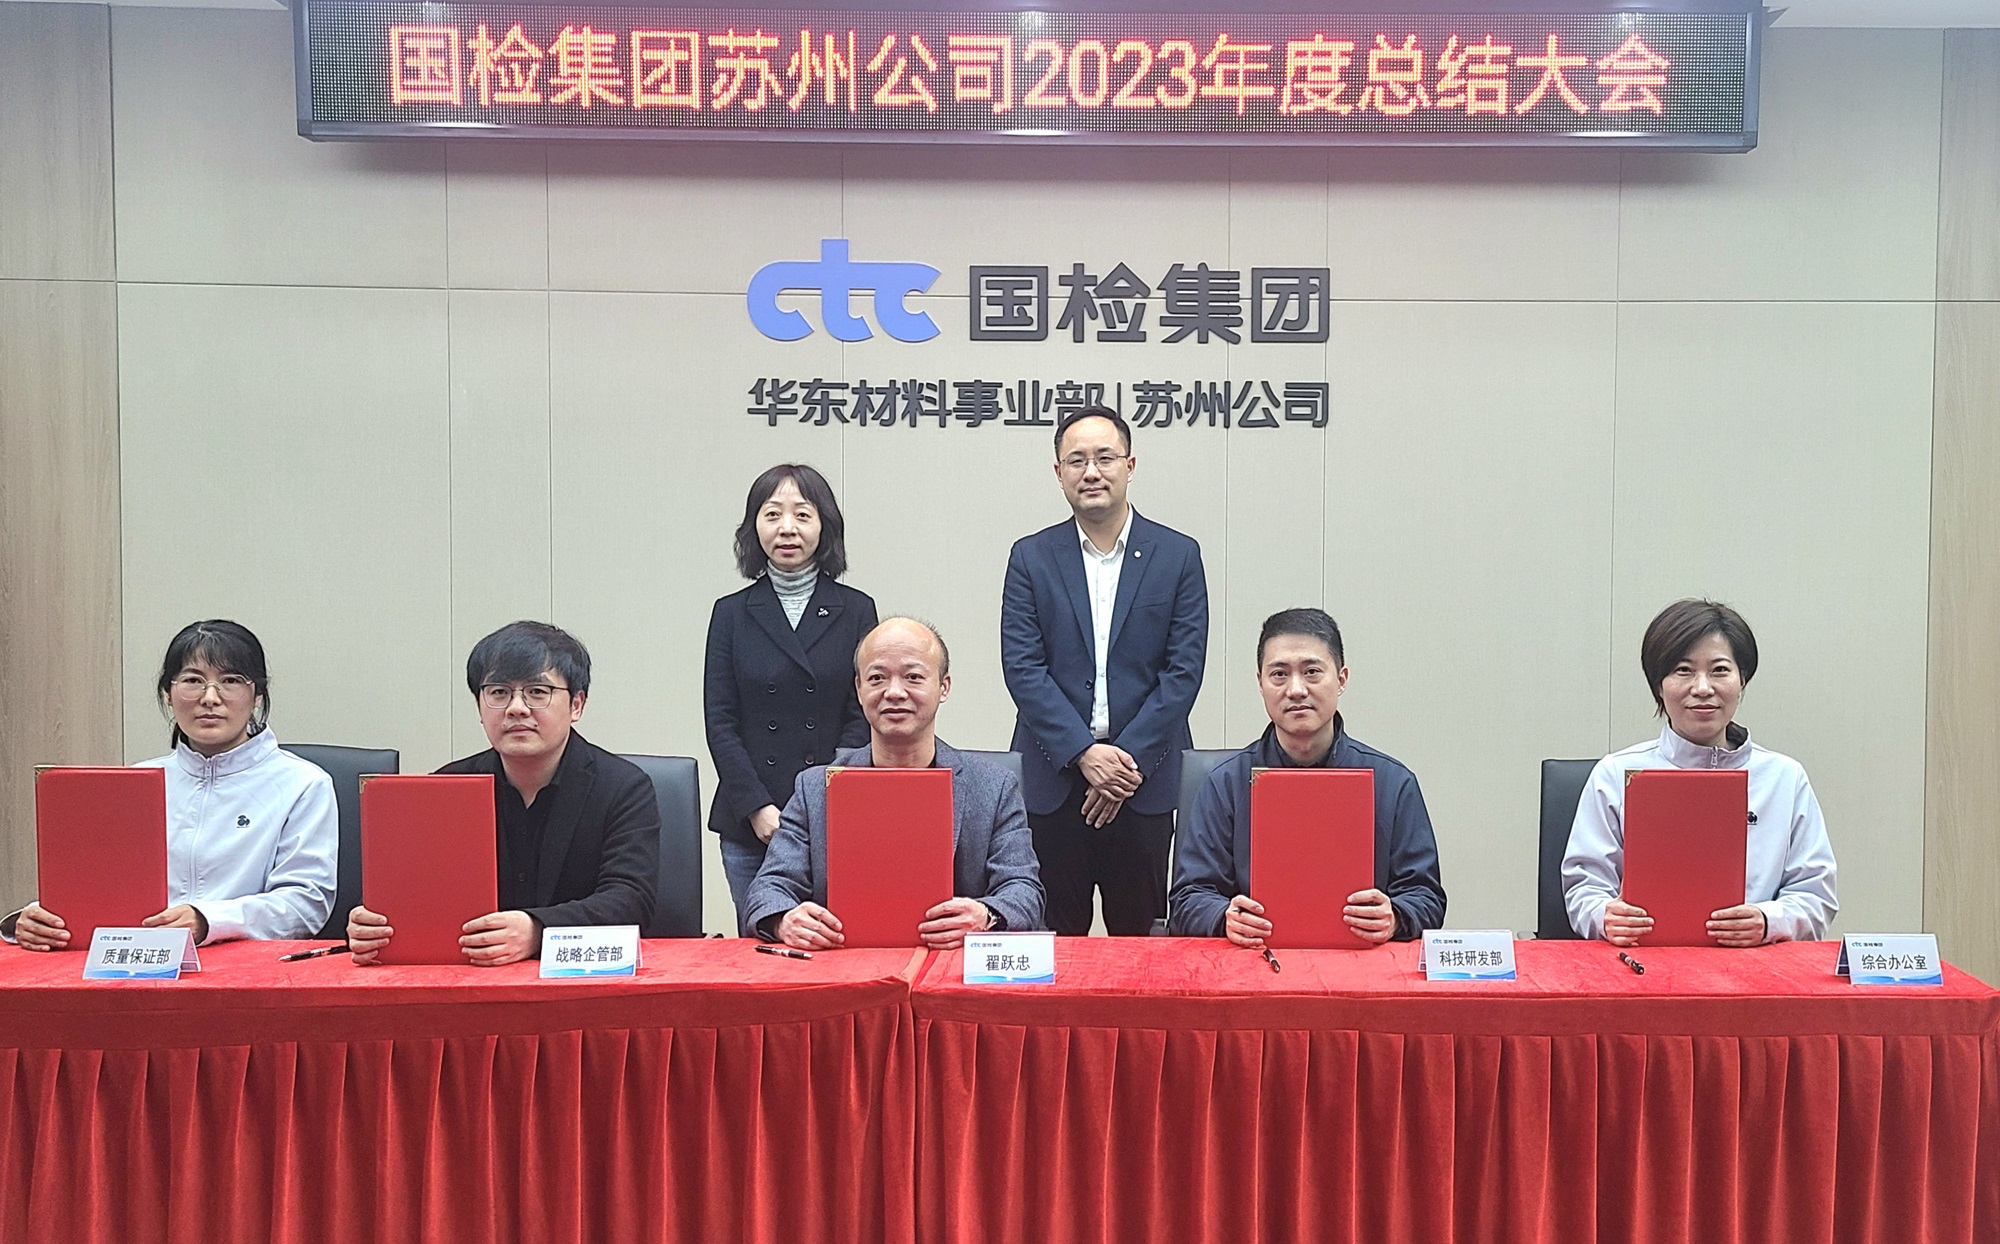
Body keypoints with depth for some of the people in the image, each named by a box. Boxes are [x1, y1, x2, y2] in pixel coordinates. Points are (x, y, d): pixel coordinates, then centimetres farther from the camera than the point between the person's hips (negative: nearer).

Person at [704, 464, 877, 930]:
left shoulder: (856, 610, 6)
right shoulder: (732, 613, 8)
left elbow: (863, 718, 1)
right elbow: (720, 721, 4)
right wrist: (758, 808, -7)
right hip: (748, 825, 1)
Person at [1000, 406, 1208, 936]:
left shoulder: (1178, 555, 4)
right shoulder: (1031, 557, 5)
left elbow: (1184, 669, -1)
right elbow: (1022, 667, -2)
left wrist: (1128, 756, -9)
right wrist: (1084, 753, -12)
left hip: (1145, 780, 0)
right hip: (1053, 778, 0)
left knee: (1138, 935, 6)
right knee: (1055, 938, 5)